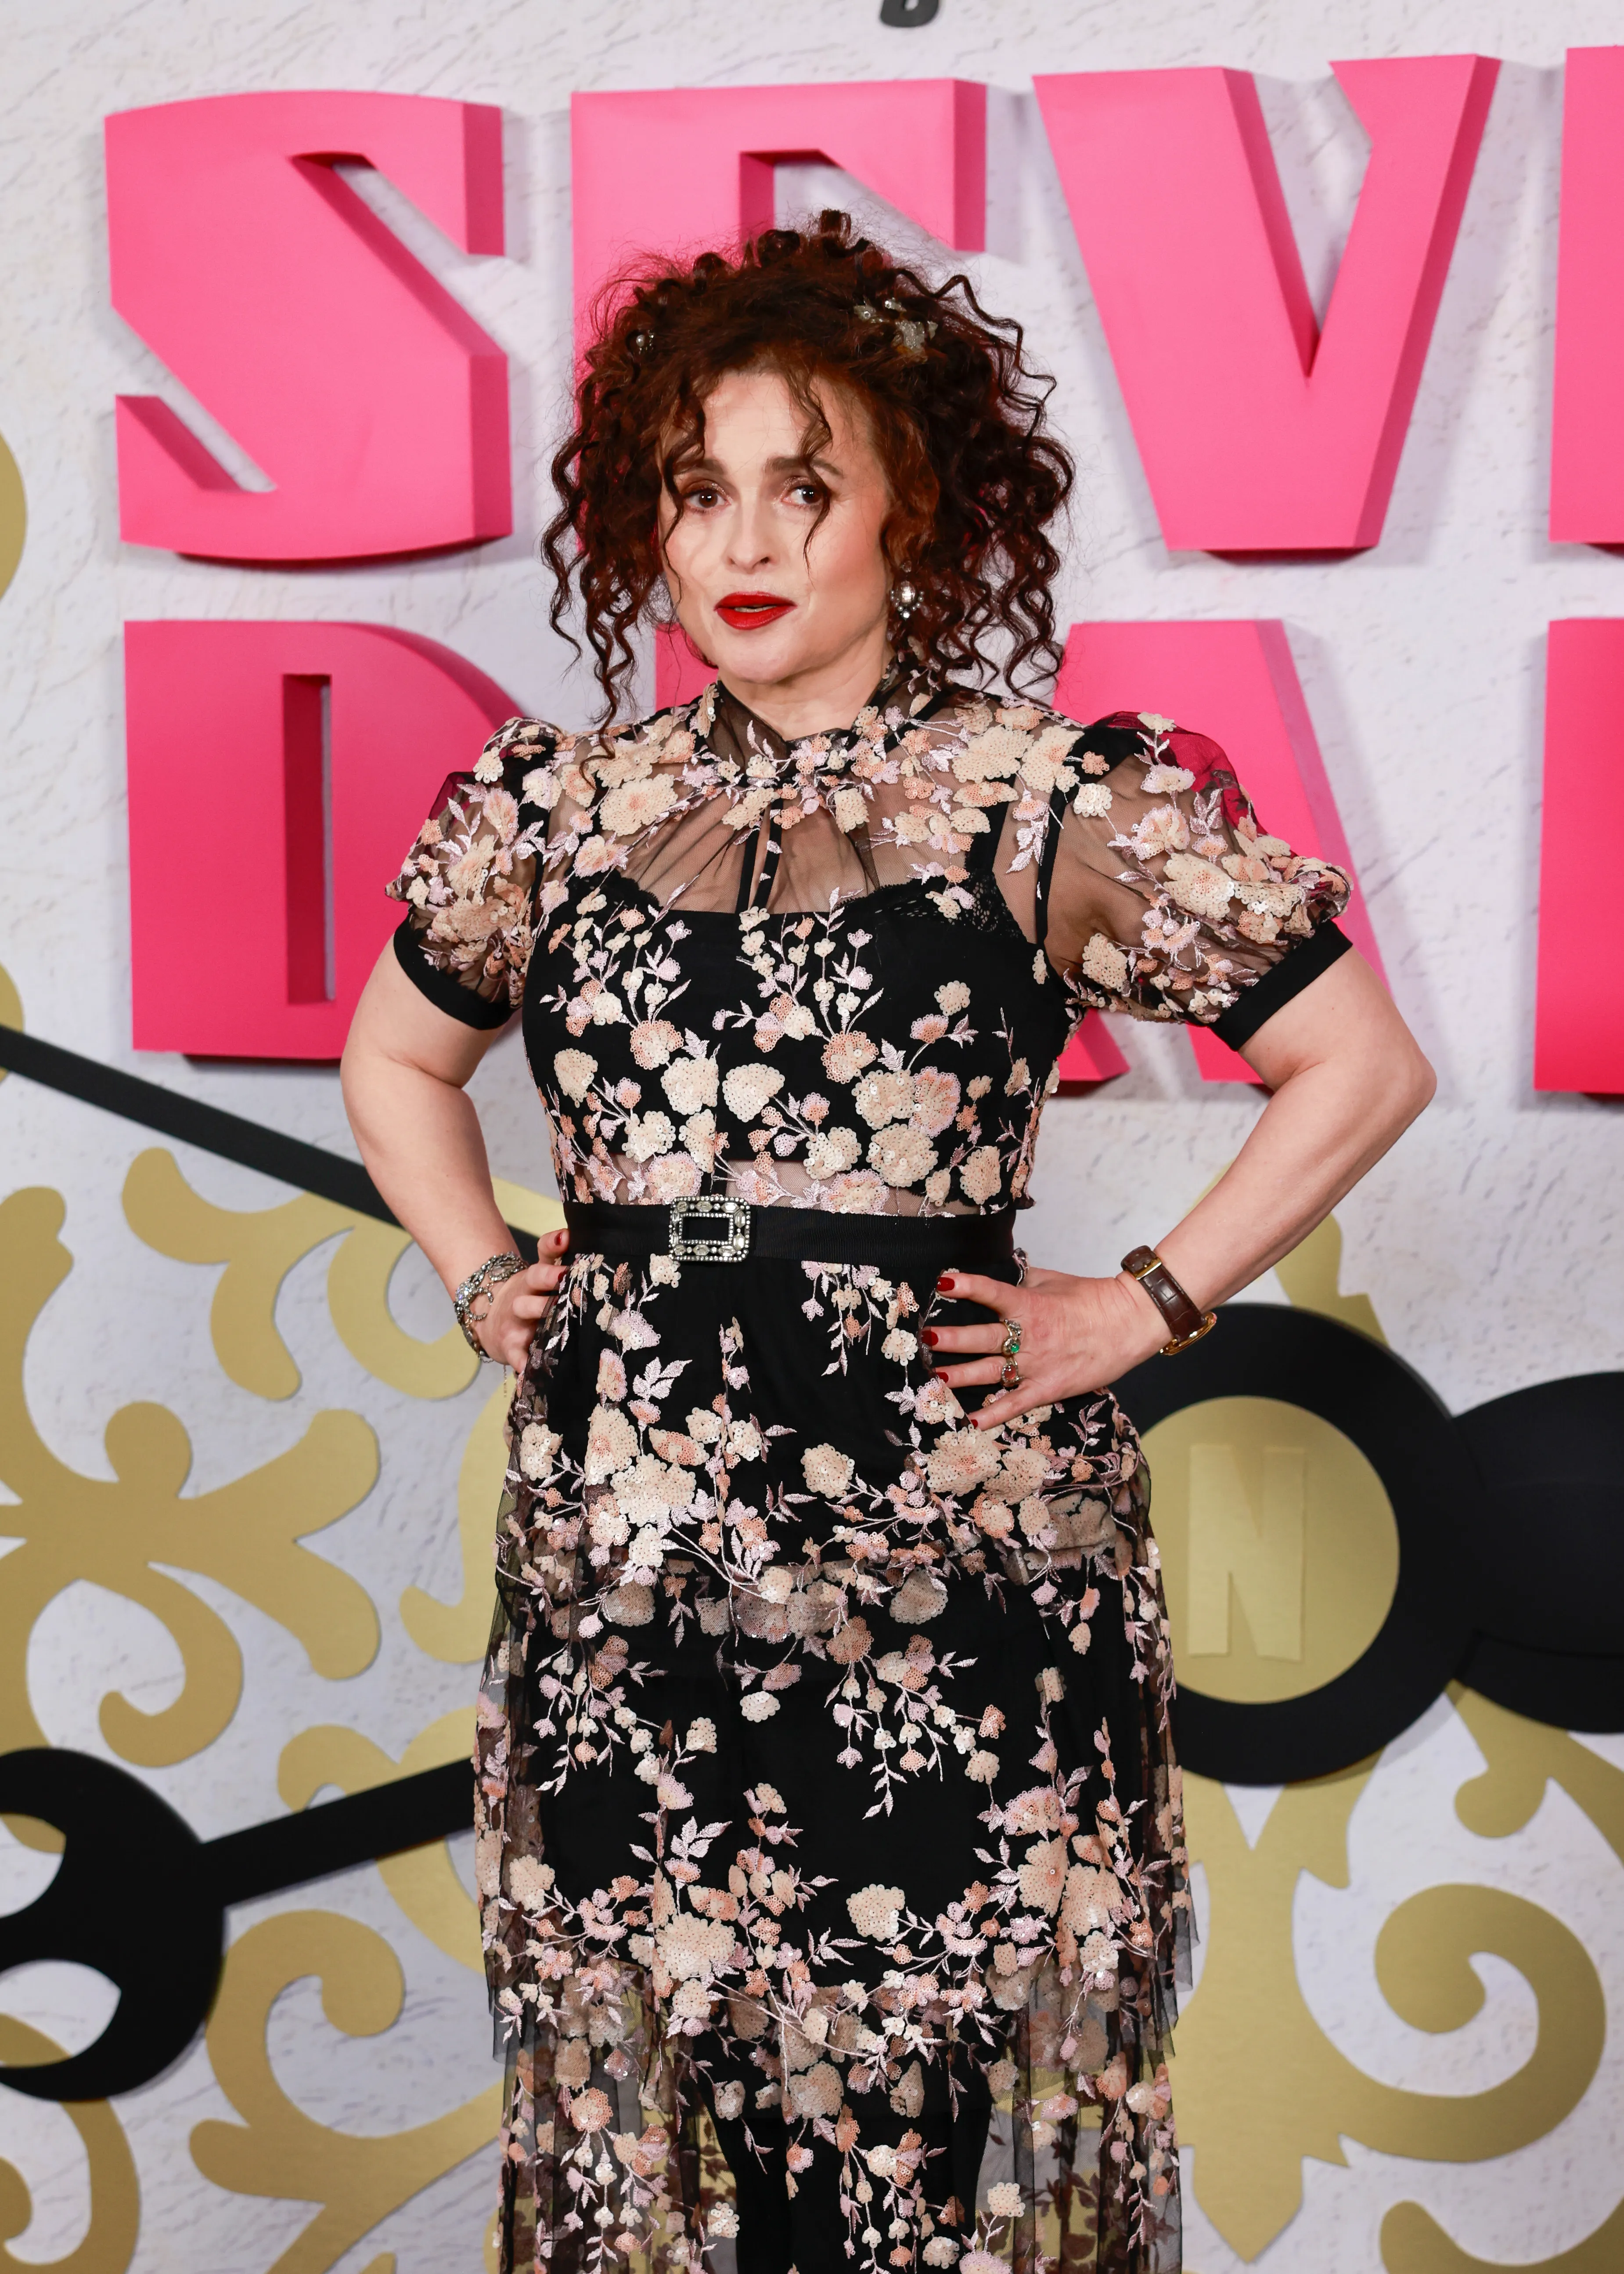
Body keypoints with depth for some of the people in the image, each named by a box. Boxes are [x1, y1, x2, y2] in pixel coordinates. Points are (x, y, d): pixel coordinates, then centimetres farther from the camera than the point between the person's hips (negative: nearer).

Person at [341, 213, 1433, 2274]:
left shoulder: (1053, 805, -4)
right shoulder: (553, 808, 7)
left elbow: (1362, 1066, 1)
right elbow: (394, 1059, 24)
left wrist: (1141, 1312, -3)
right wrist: (485, 1285, 12)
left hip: (956, 1580, -3)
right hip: (614, 1573, 4)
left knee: (949, 2095, 6)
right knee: (637, 2099, 14)